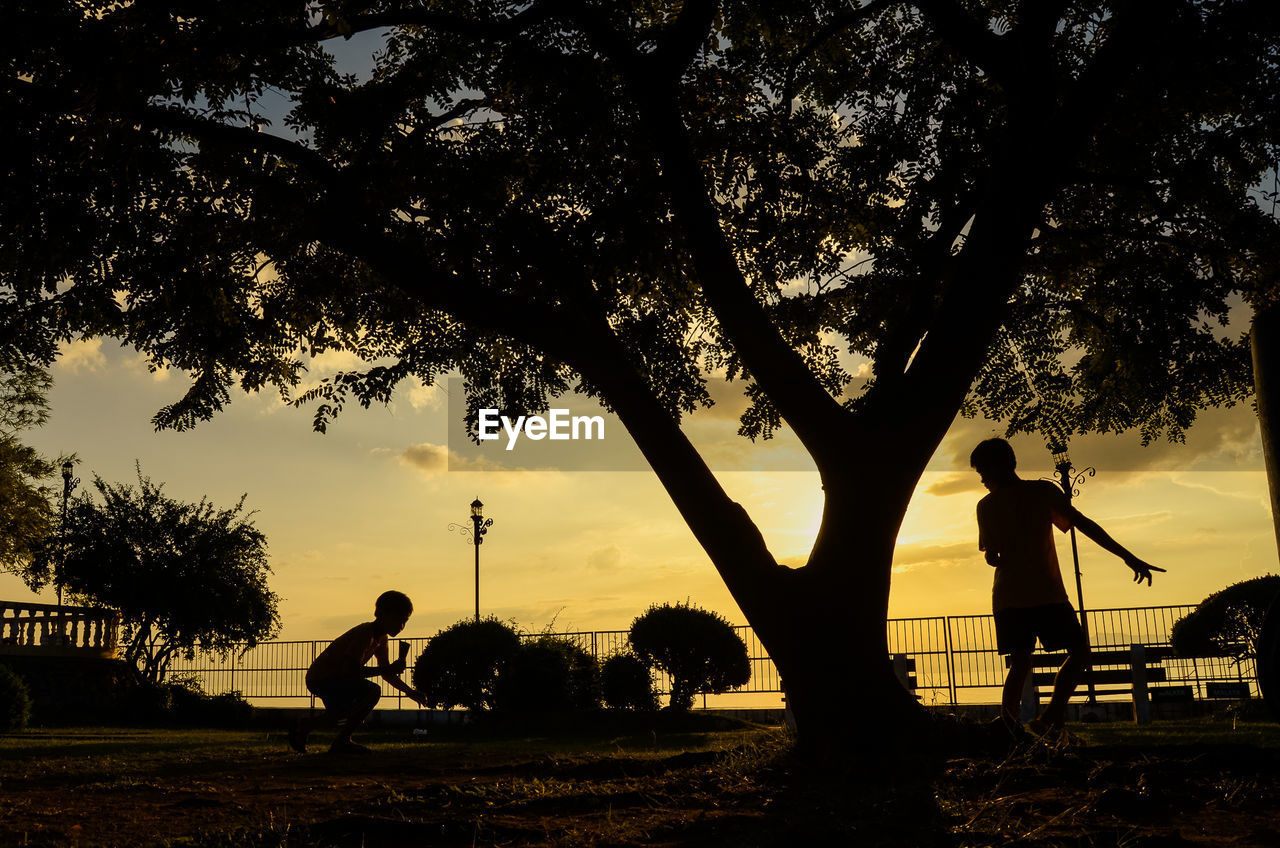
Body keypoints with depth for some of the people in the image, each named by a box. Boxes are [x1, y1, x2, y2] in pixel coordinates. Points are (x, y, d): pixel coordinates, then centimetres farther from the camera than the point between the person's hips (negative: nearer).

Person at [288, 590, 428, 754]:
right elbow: (350, 671, -31)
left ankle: (304, 726, 38)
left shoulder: (381, 638, 8)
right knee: (373, 691, -26)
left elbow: (386, 674, 16)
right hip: (321, 678, -10)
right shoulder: (365, 633, -22)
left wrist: (409, 691, 3)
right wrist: (389, 669, -30)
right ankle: (342, 741, -17)